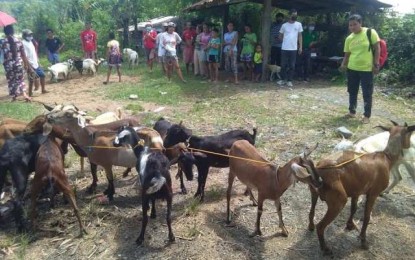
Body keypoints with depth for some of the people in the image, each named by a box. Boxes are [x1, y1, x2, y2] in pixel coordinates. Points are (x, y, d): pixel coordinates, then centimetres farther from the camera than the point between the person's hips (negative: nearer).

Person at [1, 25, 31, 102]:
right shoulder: (18, 41, -3)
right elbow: (23, 54, 1)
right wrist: (26, 64, 10)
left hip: (8, 65, -1)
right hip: (19, 63, 1)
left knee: (11, 81, 12)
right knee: (20, 79, 11)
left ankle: (14, 97, 18)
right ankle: (24, 94, -4)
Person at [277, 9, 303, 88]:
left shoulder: (299, 24, 6)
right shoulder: (284, 25, 4)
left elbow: (300, 36, 8)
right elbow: (280, 36, 15)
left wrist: (300, 47, 2)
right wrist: (285, 41, 7)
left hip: (294, 49, 0)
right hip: (284, 48, 0)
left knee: (292, 66, 2)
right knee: (283, 65, 4)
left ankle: (289, 80, 9)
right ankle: (283, 79, 16)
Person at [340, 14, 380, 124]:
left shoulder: (370, 32, -8)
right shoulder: (349, 38, 5)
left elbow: (377, 48, -7)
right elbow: (347, 54, 10)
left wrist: (376, 64, -10)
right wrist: (343, 64, -8)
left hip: (366, 69, -5)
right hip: (352, 69, 5)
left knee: (367, 93, 2)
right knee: (352, 91, 14)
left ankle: (367, 115, 13)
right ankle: (352, 111, 29)